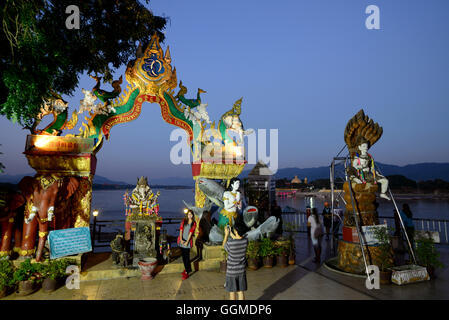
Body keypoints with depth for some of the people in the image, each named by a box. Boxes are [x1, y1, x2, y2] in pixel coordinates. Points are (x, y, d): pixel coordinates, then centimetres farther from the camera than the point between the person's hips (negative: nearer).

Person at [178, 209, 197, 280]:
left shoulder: (194, 223, 0)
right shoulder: (183, 221, 7)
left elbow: (191, 232, -8)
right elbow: (181, 230, -3)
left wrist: (187, 242, -15)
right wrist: (181, 239, -16)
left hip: (188, 240, -3)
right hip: (182, 241, 3)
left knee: (186, 256, -6)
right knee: (183, 255, 11)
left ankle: (187, 273, -3)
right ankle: (187, 268, 28)